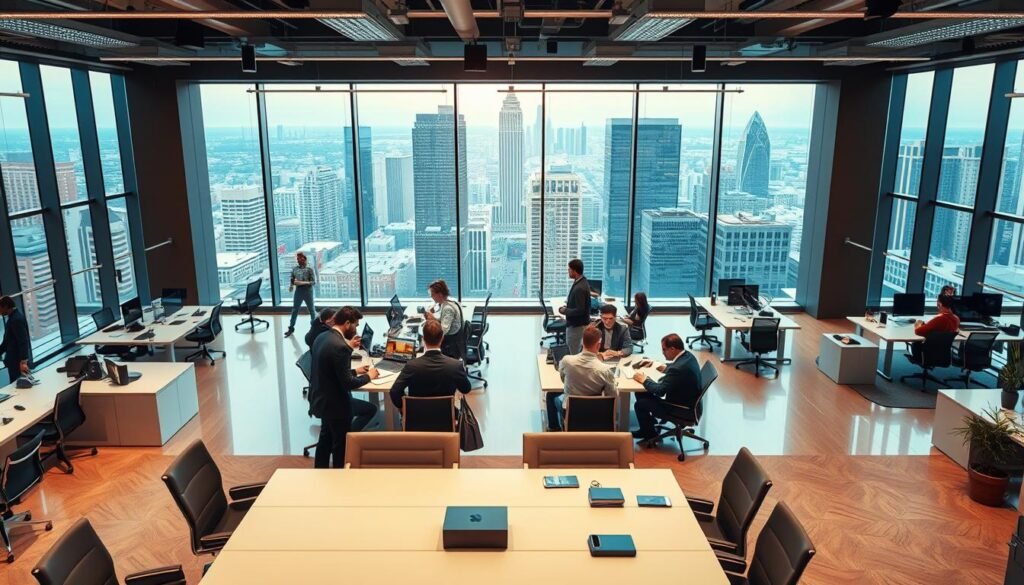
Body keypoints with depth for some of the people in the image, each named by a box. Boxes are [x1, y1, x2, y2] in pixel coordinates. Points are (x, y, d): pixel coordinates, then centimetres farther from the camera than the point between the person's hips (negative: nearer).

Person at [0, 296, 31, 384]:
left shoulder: (17, 319, -20)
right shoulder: (12, 317, 13)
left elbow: (23, 342, -25)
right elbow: (8, 341, 20)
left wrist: (23, 361, -29)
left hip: (19, 362, -10)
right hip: (14, 361, 10)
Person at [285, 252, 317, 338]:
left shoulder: (309, 269, -8)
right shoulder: (294, 269, 3)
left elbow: (314, 281, -12)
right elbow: (292, 280, 10)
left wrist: (303, 283, -23)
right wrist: (291, 286, -10)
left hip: (308, 291, -3)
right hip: (298, 291, 3)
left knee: (311, 309, 9)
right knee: (294, 310, 8)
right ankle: (291, 328, 17)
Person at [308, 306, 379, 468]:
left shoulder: (322, 337, 3)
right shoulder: (340, 346, -26)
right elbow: (348, 383, -23)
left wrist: (355, 371, 15)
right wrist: (368, 376, -8)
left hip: (321, 398, 9)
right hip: (333, 403, -9)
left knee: (326, 437, 24)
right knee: (341, 443, 10)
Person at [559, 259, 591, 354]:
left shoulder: (579, 288, -27)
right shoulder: (582, 282, 4)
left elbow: (579, 310, -28)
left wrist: (564, 310, -15)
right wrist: (567, 307, 6)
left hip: (577, 325, -10)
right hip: (578, 323, 10)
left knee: (574, 353, 1)